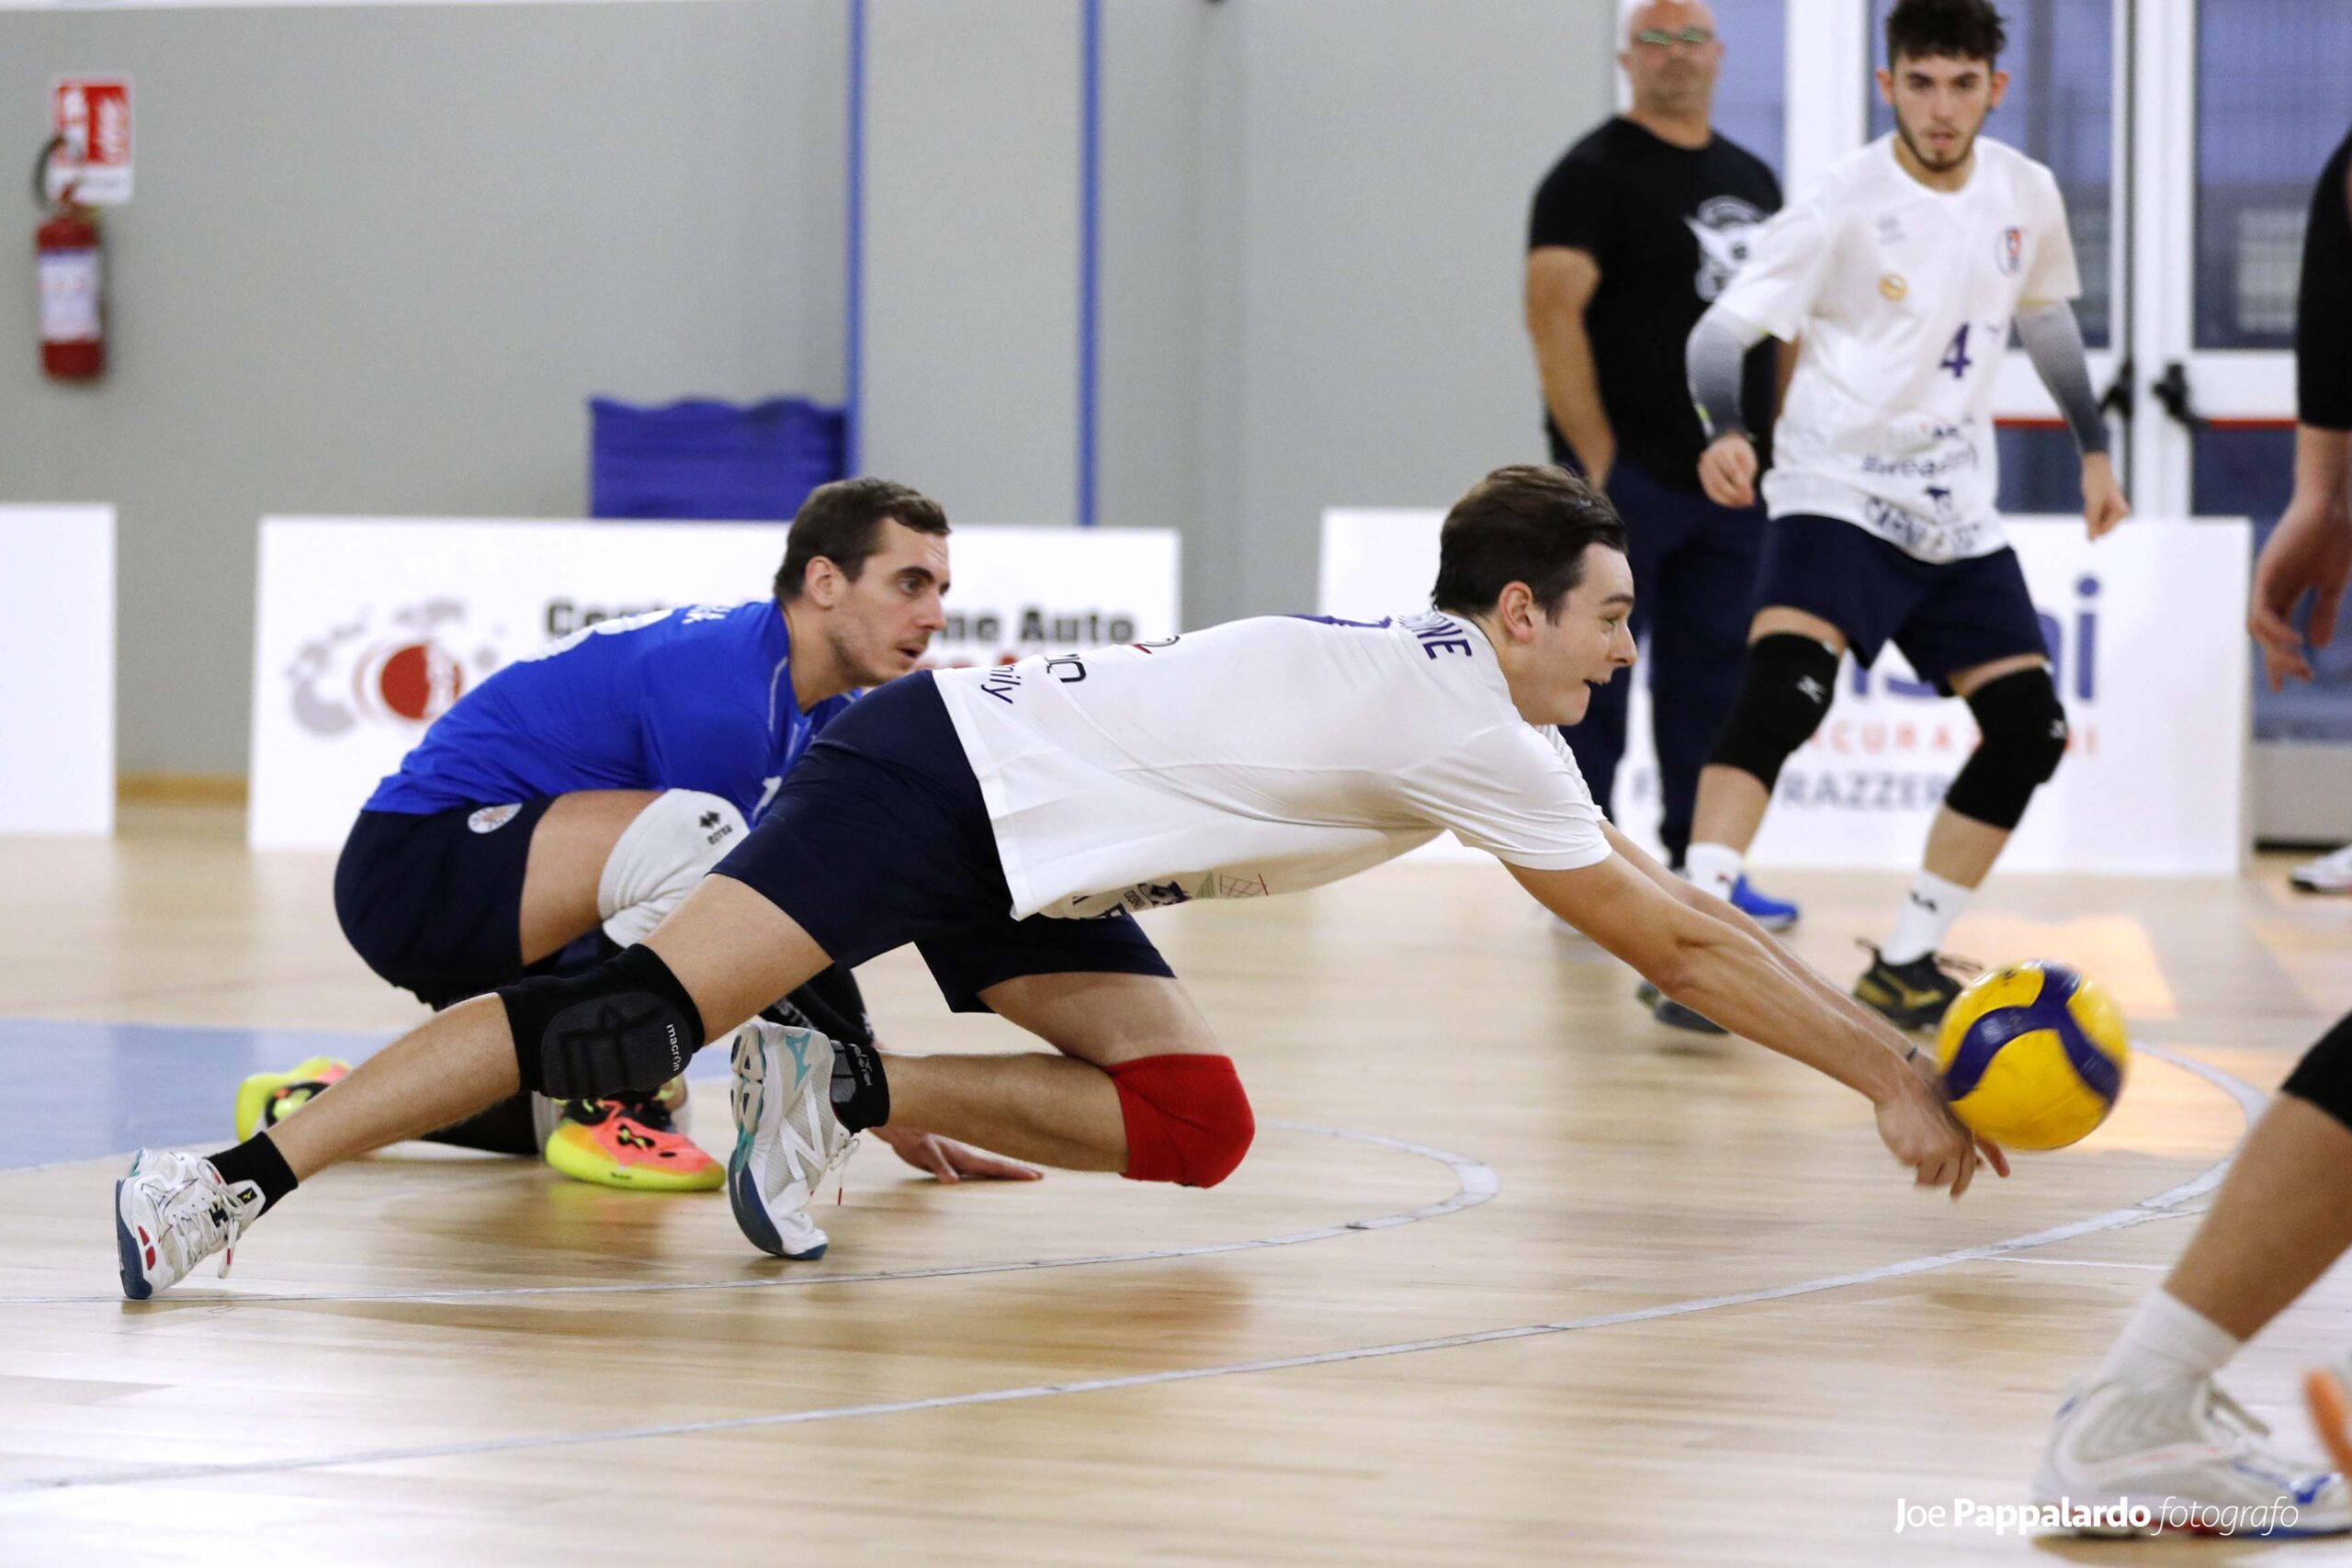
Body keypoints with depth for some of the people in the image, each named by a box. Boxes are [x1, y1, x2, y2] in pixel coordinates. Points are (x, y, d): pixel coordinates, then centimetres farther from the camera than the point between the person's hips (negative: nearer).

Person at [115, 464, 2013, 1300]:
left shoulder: (1429, 684, 14)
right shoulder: (1466, 721, -14)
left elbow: (1671, 917, 24)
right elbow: (1675, 943, -10)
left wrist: (1882, 1033, 22)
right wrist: (1895, 1080, -3)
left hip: (1029, 865, 9)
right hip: (935, 779, -9)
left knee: (1196, 1121, -4)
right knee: (640, 1018, -21)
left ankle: (843, 1095, -6)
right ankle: (238, 1176, -22)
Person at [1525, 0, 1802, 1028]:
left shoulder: (1751, 181, 16)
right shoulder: (1596, 173, -6)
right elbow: (1554, 311, -13)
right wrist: (1596, 458, -18)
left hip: (1729, 481, 6)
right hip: (1627, 475, -6)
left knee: (1714, 676, 8)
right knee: (1598, 670, -1)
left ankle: (1699, 864, 14)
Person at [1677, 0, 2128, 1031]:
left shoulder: (2025, 194, 3)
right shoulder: (1848, 204, -13)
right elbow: (1722, 329, -16)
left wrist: (2093, 450, 26)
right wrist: (1727, 432, -35)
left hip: (1958, 519, 6)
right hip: (1839, 498, -6)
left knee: (2029, 731, 2)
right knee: (1783, 690, -28)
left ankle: (1904, 967, 13)